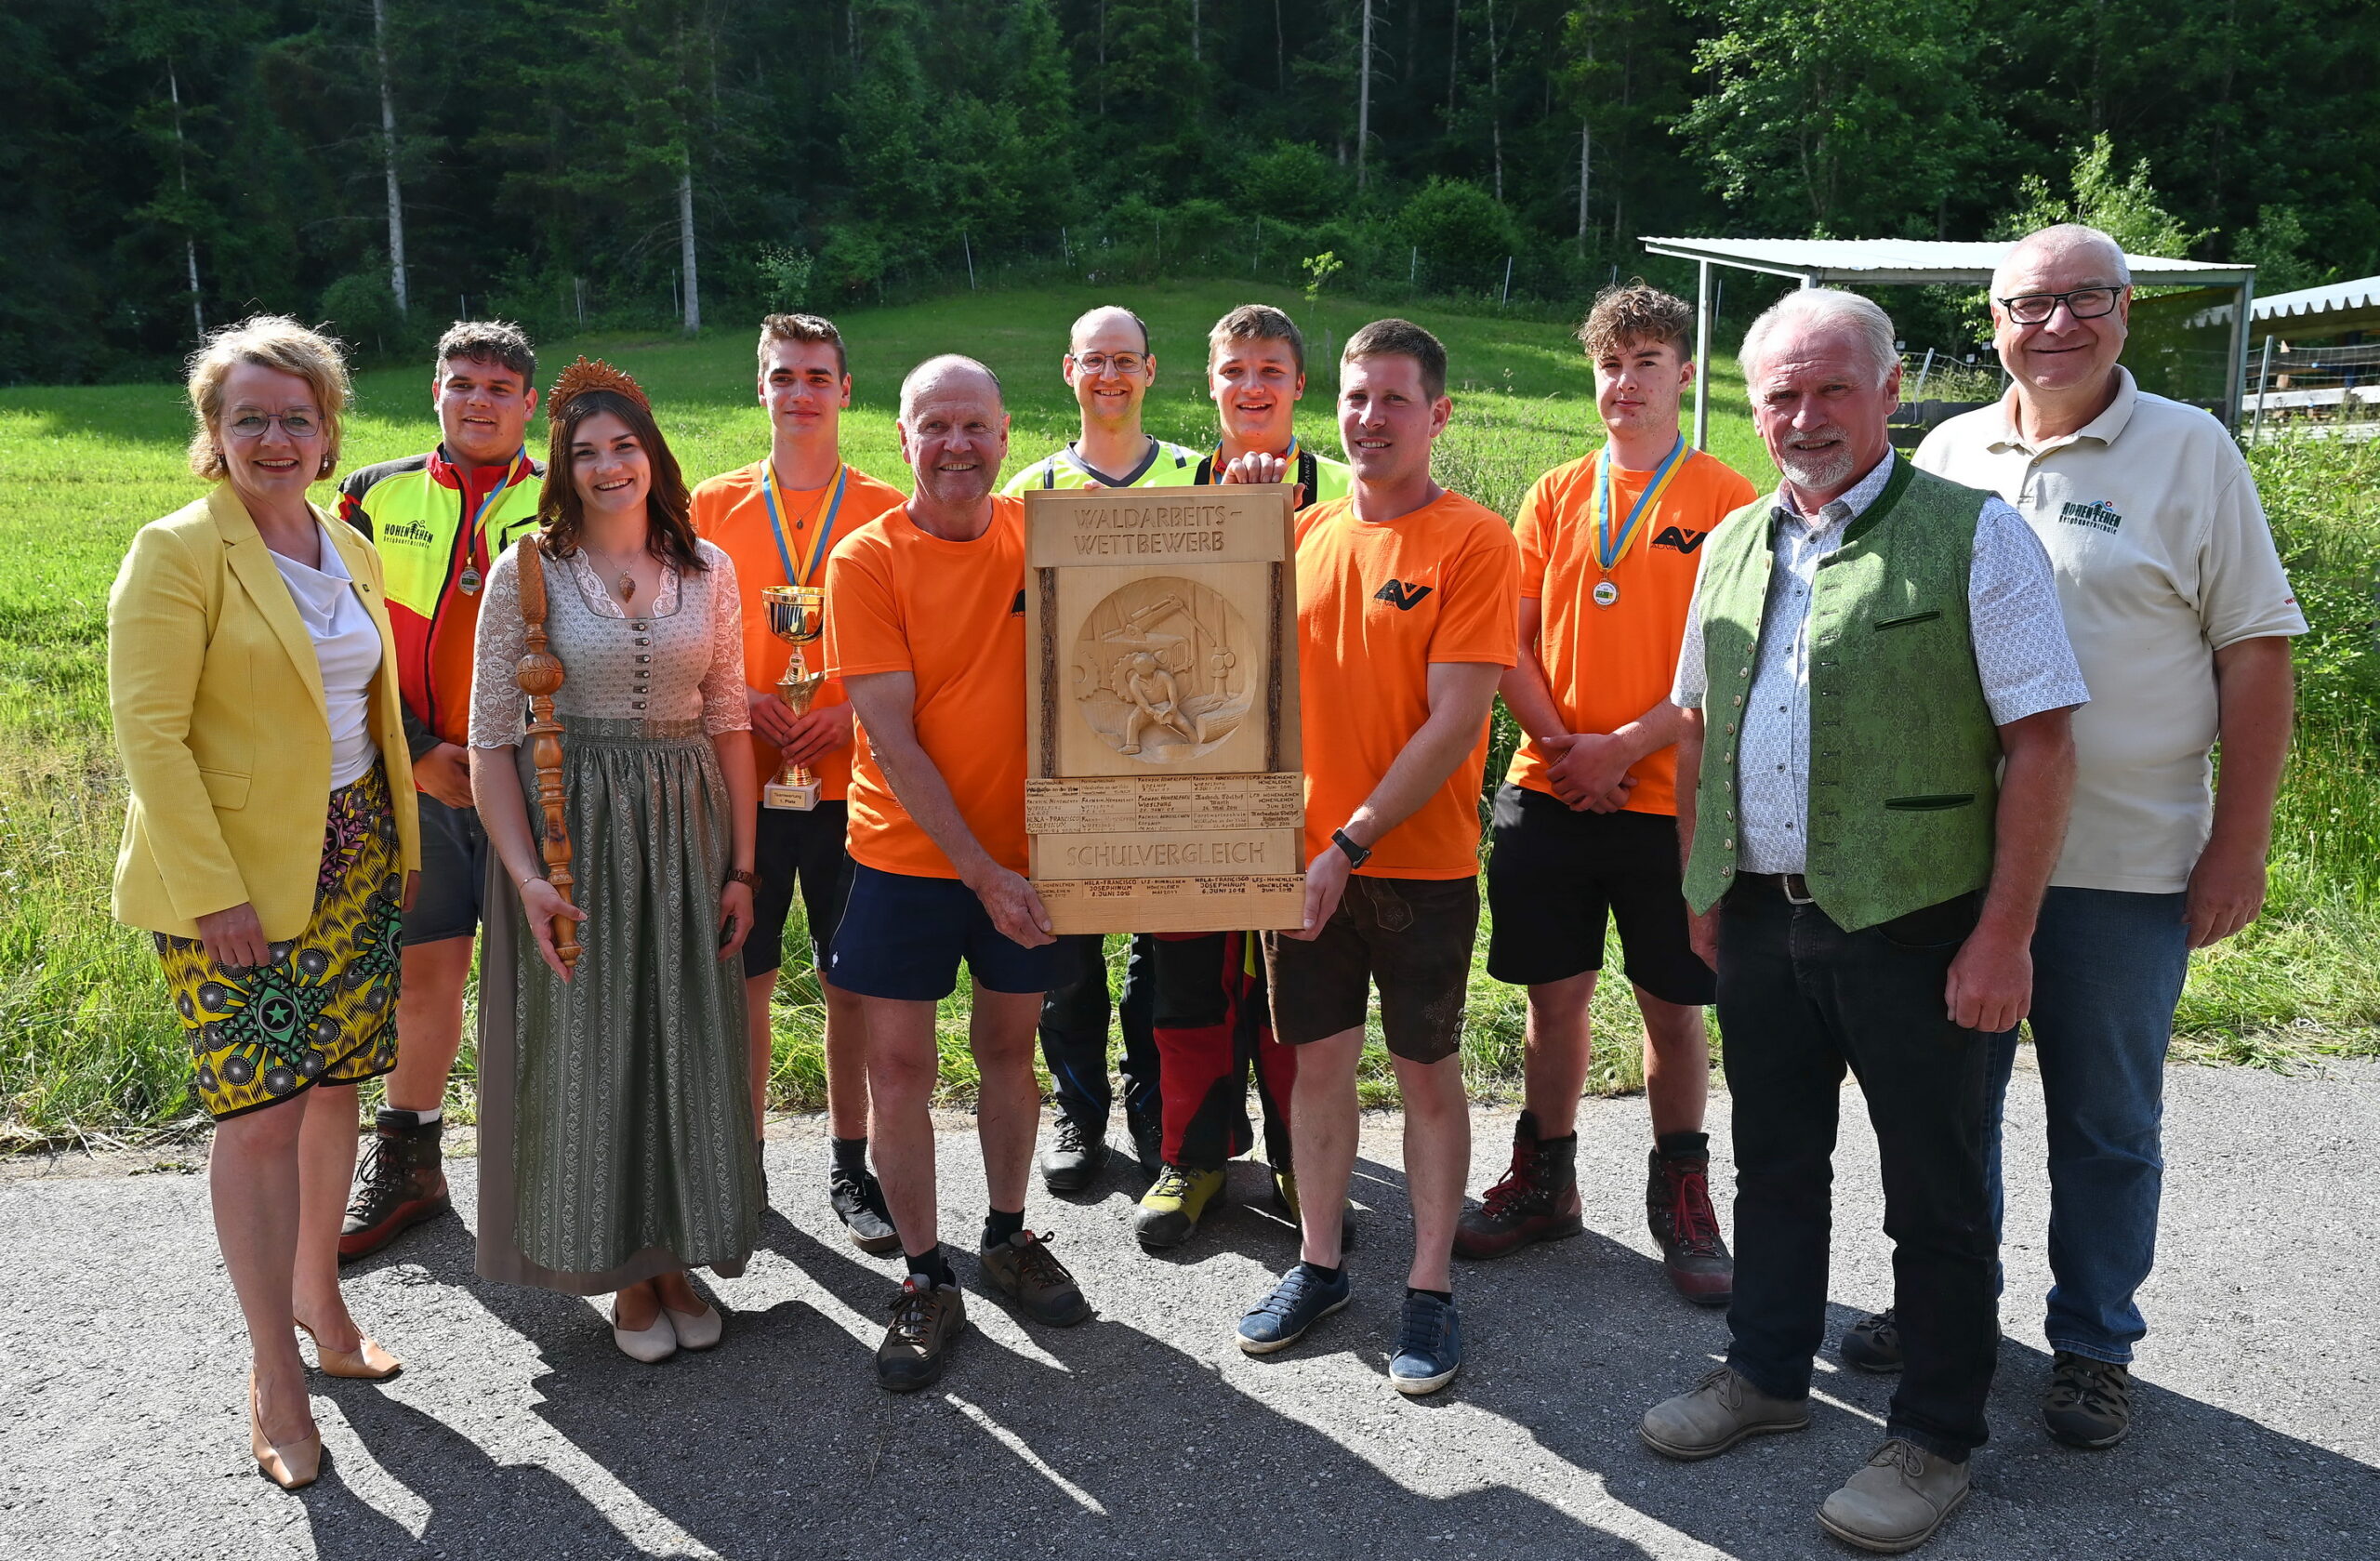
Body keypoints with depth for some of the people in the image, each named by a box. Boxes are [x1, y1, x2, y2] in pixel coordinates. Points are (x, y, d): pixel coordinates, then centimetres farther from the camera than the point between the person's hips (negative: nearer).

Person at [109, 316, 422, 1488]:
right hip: (230, 873, -6)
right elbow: (149, 731, -15)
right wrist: (211, 893, -18)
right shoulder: (177, 551, -10)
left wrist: (404, 840, 15)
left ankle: (318, 1297, 31)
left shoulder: (350, 552, 10)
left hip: (351, 858, 6)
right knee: (261, 1113, -4)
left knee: (333, 1089, 12)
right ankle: (274, 1378, 9)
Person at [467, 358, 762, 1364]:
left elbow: (728, 722, 7)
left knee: (691, 1043, 8)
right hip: (572, 830, -2)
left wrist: (740, 865, 3)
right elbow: (491, 739, -4)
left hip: (687, 828, 2)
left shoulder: (707, 570, 4)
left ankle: (679, 1259, 26)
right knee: (585, 1045, 5)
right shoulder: (528, 571, -3)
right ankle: (625, 1276, 22)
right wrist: (525, 875, -13)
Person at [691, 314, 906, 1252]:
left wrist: (853, 712, -12)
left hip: (852, 781, 0)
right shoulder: (714, 506, 7)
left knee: (852, 982, 5)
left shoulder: (887, 512, 4)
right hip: (742, 781, 1)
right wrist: (744, 700, -10)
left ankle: (850, 1168, 19)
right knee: (743, 979, 7)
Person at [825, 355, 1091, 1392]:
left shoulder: (1041, 536, -1)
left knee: (1009, 1045, 15)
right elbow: (892, 739, -13)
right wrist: (980, 871, -17)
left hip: (1023, 848, 3)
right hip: (908, 852, -2)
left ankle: (1008, 1238, 34)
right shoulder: (866, 560, -10)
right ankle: (926, 1281, 19)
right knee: (900, 1064, 3)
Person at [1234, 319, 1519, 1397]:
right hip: (1302, 857, 4)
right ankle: (1317, 1266, 28)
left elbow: (1454, 720, -15)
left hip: (1421, 864, -4)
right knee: (1318, 1062, 12)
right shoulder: (1307, 534, 7)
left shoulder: (1474, 541, -9)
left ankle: (1430, 1288, 21)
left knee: (1428, 1072, 8)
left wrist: (1351, 844, -17)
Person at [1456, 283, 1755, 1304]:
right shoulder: (1555, 495, 9)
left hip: (1669, 796, -2)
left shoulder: (1724, 500, -1)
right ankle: (1544, 1182, 26)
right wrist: (1559, 745, -9)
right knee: (1554, 995, 10)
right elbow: (1512, 643, 5)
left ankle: (1681, 1199, 24)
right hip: (1549, 793, 3)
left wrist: (1621, 746, -14)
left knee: (1673, 1006, 8)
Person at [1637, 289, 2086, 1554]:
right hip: (1759, 917, 5)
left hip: (1914, 925, -5)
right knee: (1774, 1162, 19)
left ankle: (1935, 1437, 25)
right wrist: (1701, 890, 13)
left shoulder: (1974, 535, -7)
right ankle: (1767, 1371, 38)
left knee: (1935, 1196, 8)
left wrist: (2003, 934, -14)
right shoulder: (1734, 545, 10)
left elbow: (2042, 742, -10)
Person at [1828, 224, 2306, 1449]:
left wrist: (2241, 839, -8)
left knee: (2107, 1123, 10)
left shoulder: (2190, 451, -2)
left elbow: (2254, 650, -3)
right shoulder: (1947, 453, 7)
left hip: (2123, 866, -3)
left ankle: (2094, 1346, 28)